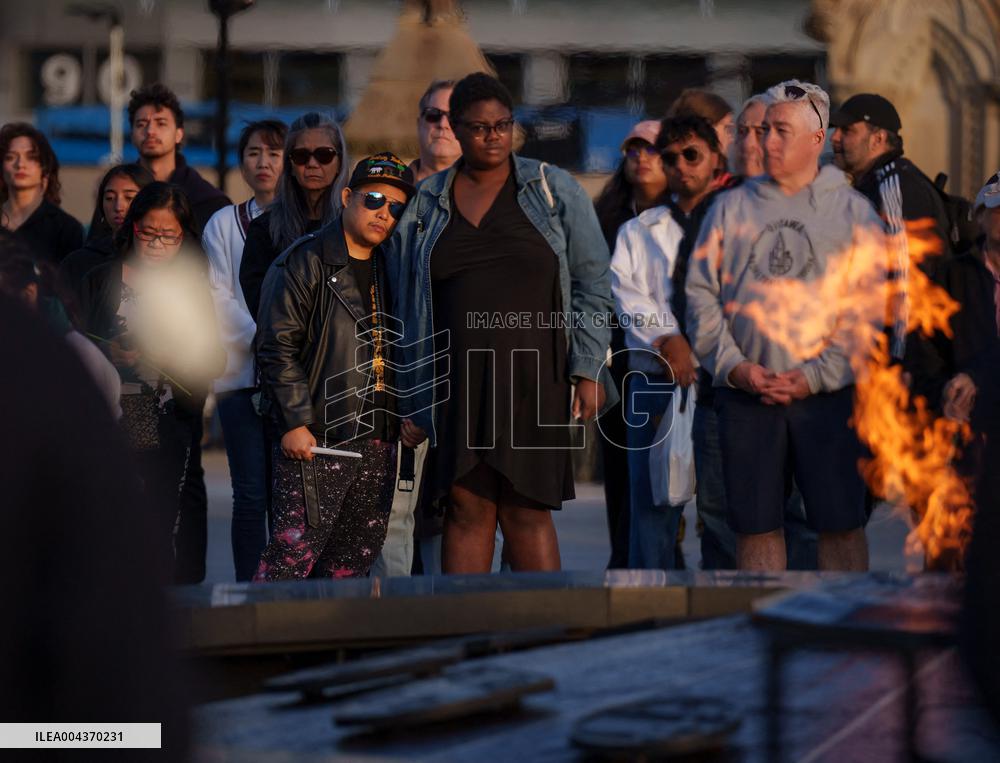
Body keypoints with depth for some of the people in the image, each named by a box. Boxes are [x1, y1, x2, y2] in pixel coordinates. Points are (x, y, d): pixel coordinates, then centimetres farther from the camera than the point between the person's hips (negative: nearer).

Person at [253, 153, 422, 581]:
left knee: (353, 563, 7)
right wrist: (295, 423, -14)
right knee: (295, 552, -13)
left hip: (377, 445, 6)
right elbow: (277, 347, -9)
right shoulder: (305, 262, -4)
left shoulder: (390, 269, 16)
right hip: (315, 440, -6)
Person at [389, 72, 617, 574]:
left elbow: (591, 286, 4)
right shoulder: (425, 204, 10)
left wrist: (588, 372, -5)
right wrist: (409, 399, 9)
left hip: (533, 376, -2)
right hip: (457, 378, 2)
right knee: (466, 508, 0)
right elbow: (406, 306, 13)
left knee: (526, 510, -3)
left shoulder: (553, 190, 5)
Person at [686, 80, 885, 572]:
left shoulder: (852, 210, 5)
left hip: (828, 393, -2)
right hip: (744, 396, 2)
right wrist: (733, 365, -6)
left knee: (841, 523, -1)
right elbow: (701, 293, 8)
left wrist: (817, 375, -11)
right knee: (754, 525, 5)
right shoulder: (731, 208, 12)